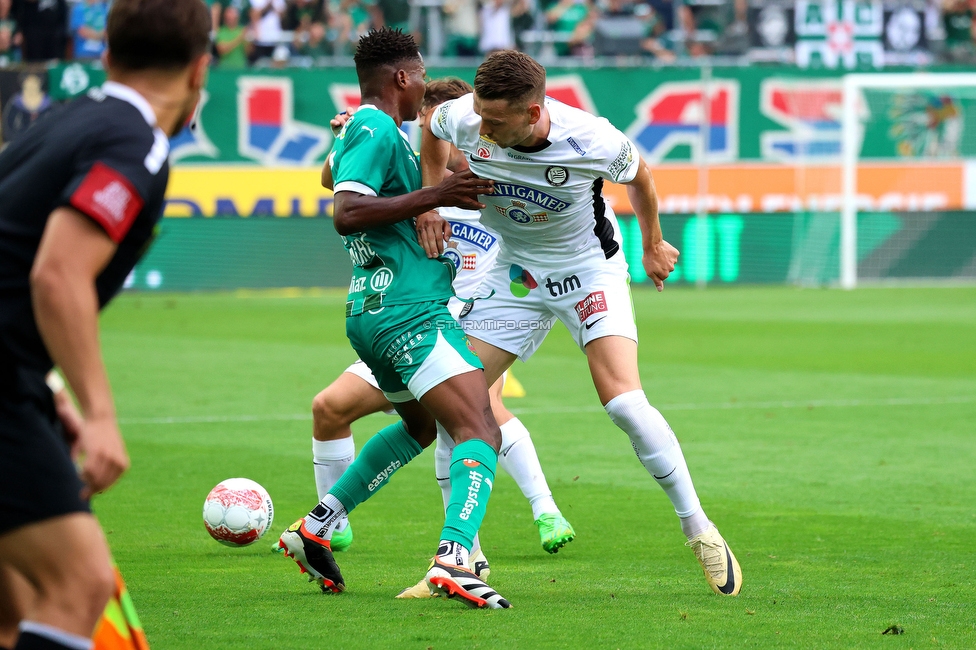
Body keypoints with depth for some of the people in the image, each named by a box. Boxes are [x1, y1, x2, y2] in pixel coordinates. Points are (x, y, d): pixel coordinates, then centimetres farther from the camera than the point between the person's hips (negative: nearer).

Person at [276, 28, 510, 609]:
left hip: (372, 311, 11)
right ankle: (454, 559, -40)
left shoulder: (364, 128, 19)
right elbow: (346, 212, -22)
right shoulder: (376, 129, -10)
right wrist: (431, 197, -22)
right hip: (411, 312, -11)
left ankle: (315, 529, 28)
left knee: (420, 426, 31)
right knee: (480, 433, -20)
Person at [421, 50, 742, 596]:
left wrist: (653, 244, 11)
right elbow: (433, 125, 4)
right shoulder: (465, 120, -23)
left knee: (625, 402, -21)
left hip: (590, 269, -4)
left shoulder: (595, 142, -29)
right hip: (516, 272, 4)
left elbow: (638, 174, -4)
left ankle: (698, 527, -3)